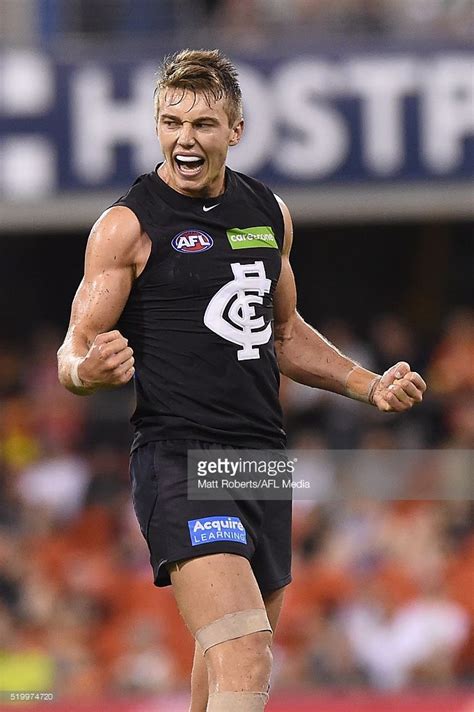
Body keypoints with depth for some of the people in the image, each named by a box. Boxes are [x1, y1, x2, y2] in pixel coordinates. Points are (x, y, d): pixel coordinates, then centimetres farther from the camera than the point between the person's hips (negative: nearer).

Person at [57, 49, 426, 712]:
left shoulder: (269, 213, 13)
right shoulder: (128, 226, -6)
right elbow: (74, 353, -5)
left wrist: (371, 385, 17)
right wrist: (89, 370, -28)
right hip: (179, 457, -7)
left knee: (232, 656, 14)